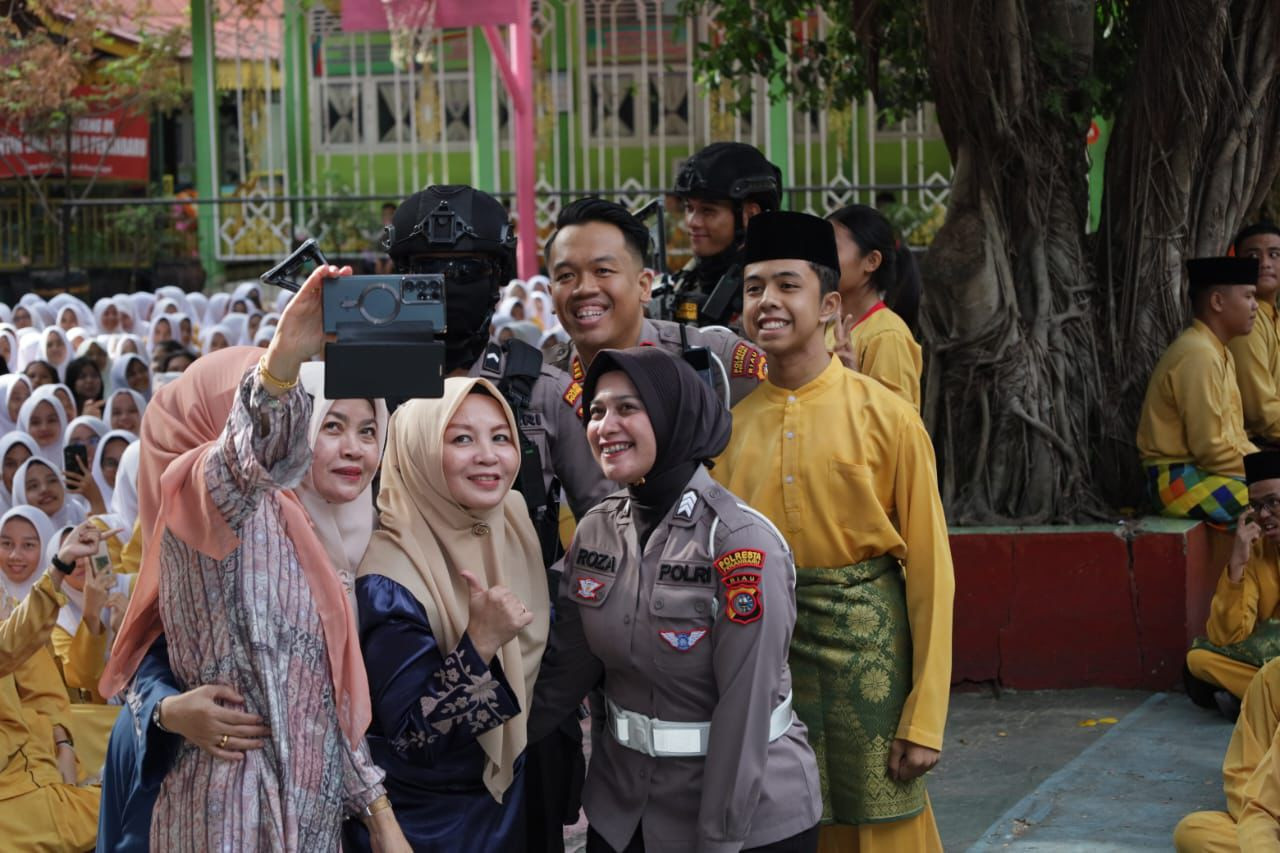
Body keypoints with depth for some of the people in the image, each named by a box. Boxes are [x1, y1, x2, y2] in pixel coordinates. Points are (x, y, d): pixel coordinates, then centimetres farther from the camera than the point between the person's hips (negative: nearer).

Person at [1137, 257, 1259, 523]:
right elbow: (1209, 448, -19)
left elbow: (1234, 437, 18)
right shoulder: (1198, 354, -16)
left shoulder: (1221, 354, 16)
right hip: (1180, 480, -10)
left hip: (1203, 470, 10)